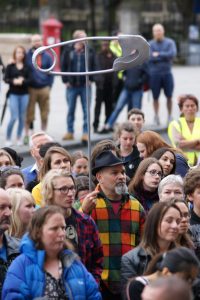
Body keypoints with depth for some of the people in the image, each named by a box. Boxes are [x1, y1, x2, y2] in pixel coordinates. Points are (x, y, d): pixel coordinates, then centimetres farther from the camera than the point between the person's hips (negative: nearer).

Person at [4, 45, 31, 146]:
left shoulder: (27, 67, 5)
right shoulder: (10, 66, 3)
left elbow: (29, 79, -2)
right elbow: (6, 79, -2)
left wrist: (22, 81, -20)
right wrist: (14, 81, -19)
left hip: (24, 94, 2)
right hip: (13, 94, -2)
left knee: (22, 117, 5)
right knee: (14, 117, -9)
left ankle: (19, 138, 17)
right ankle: (8, 138, 4)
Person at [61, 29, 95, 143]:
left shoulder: (90, 51, 3)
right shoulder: (68, 51, 2)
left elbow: (94, 66, 5)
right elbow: (63, 66, 4)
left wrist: (90, 79, -4)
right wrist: (66, 80, -3)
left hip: (85, 86, 0)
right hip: (72, 86, 0)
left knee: (86, 111, 0)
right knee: (70, 110, 8)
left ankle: (86, 133, 4)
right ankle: (70, 132, 17)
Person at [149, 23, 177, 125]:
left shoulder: (170, 42, 4)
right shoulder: (150, 44, 2)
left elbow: (173, 53, -12)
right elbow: (150, 57, -11)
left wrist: (158, 54, -12)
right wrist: (165, 56, -10)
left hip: (167, 73, 1)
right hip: (154, 74, -1)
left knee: (169, 96, 2)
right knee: (155, 97, 3)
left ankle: (170, 116, 13)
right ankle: (156, 116, 14)